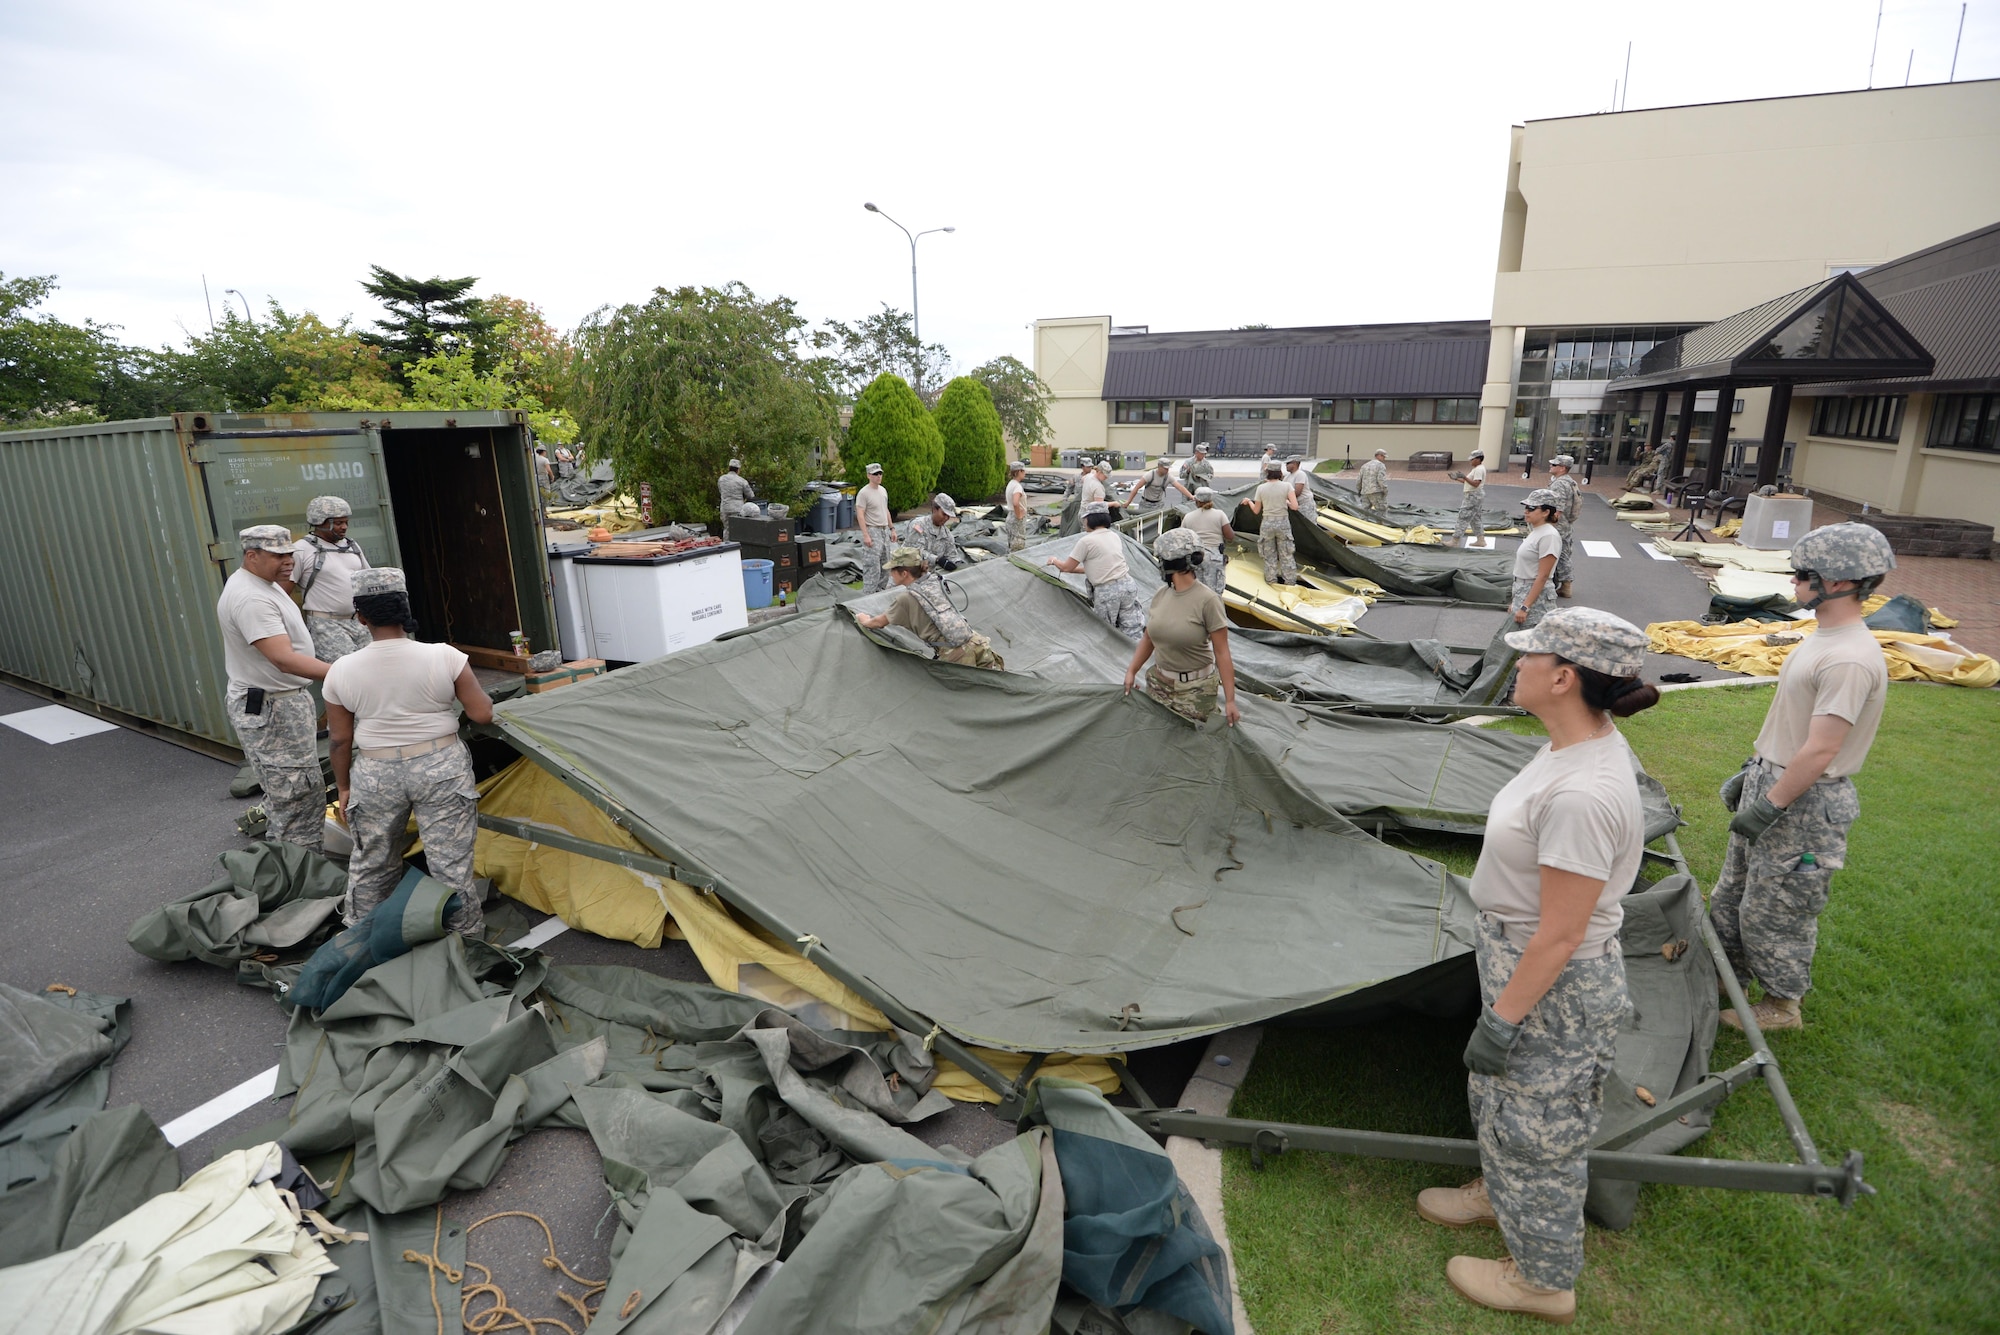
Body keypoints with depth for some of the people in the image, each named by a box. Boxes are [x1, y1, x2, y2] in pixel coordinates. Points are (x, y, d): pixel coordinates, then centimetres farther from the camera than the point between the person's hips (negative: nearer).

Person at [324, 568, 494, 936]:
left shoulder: (341, 671, -5)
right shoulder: (444, 657, -12)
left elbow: (340, 739, 3)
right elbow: (483, 714, -9)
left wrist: (343, 787, 17)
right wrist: (482, 696, 13)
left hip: (375, 776, 2)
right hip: (441, 768, -2)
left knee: (370, 862, 21)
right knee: (450, 862, 6)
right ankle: (466, 932, 17)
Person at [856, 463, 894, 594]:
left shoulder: (883, 490, 12)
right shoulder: (864, 493, -13)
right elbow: (860, 515, -17)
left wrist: (892, 529, 18)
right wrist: (865, 535, -22)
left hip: (885, 530, 8)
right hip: (872, 531, -8)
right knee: (872, 566, -10)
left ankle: (881, 590, 23)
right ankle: (868, 594, -6)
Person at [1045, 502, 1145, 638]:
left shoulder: (1086, 541, -8)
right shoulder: (1115, 536, 14)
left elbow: (1066, 567, 1)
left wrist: (1054, 560, 23)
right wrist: (1074, 569, 31)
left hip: (1106, 592, -6)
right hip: (1127, 585, 6)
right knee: (1131, 634, 7)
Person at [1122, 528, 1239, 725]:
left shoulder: (1206, 600, -17)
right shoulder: (1161, 595, 1)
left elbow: (1222, 652, -16)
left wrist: (1230, 701, -17)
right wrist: (1131, 671, 7)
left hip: (1194, 689, -6)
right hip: (1158, 682, 6)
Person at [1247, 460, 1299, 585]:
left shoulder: (1261, 488, -6)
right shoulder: (1286, 486, -9)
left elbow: (1256, 511, 1)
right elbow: (1295, 506, -16)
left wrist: (1249, 501, 20)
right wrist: (1286, 502, 5)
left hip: (1267, 524, 0)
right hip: (1283, 523, 0)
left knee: (1269, 555, 14)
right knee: (1286, 555, 12)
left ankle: (1271, 580, 22)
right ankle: (1290, 581, 19)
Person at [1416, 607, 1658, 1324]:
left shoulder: (1581, 794, -36)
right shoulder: (1583, 740, -5)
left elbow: (1560, 935, -27)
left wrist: (1502, 1019, -16)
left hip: (1556, 989, -9)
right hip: (1519, 962, 9)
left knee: (1538, 1128, 16)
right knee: (1500, 1095, 31)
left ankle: (1543, 1279, 42)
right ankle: (1499, 1192, 59)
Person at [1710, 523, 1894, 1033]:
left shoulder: (1850, 659, -25)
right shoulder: (1822, 636, 7)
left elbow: (1819, 751, -25)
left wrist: (1769, 806, -20)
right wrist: (1752, 772, 18)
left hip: (1806, 803, -9)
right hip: (1772, 782, 10)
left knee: (1775, 909, 5)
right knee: (1734, 892, 20)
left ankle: (1782, 1005, 23)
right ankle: (1731, 973, 38)